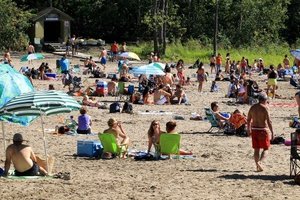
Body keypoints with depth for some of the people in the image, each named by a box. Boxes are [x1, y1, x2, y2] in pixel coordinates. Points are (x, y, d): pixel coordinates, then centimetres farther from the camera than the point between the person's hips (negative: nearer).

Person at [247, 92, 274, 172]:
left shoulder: (252, 107, 6)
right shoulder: (265, 108, -12)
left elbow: (248, 120, 13)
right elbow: (269, 121, -16)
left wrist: (249, 130, 24)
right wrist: (272, 132, -12)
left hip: (254, 130, 5)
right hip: (263, 130, -5)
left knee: (256, 149, 12)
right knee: (265, 149, 5)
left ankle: (257, 166, 12)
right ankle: (259, 162, -17)